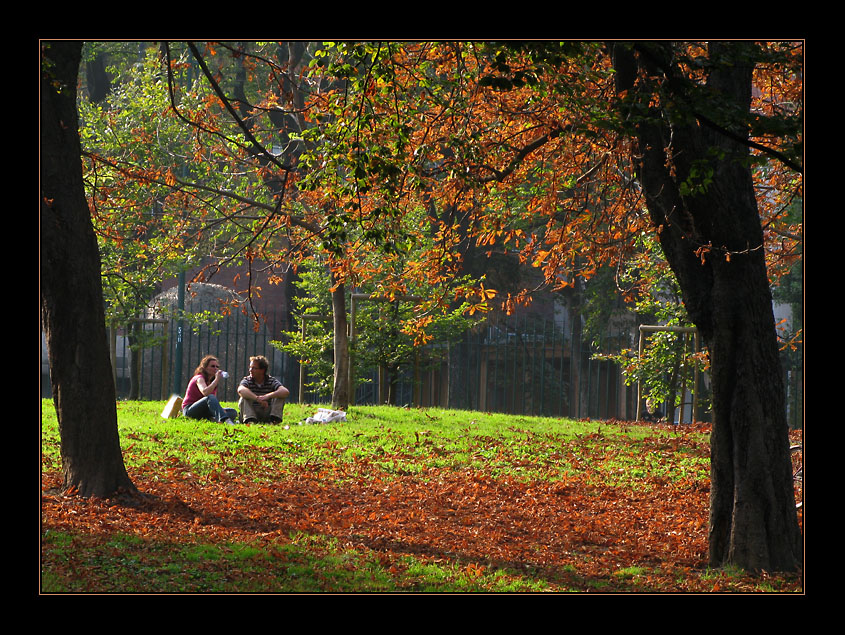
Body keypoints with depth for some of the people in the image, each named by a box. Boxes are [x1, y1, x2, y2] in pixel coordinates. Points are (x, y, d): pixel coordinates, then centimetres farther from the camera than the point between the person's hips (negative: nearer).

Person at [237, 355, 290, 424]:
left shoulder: (271, 381, -3)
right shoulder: (247, 380, -4)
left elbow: (286, 392, -22)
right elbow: (241, 390, -30)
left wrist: (267, 396, -38)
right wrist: (257, 398, -46)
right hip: (251, 413, 0)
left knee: (280, 396, -16)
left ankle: (275, 419, -32)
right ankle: (250, 420, -42)